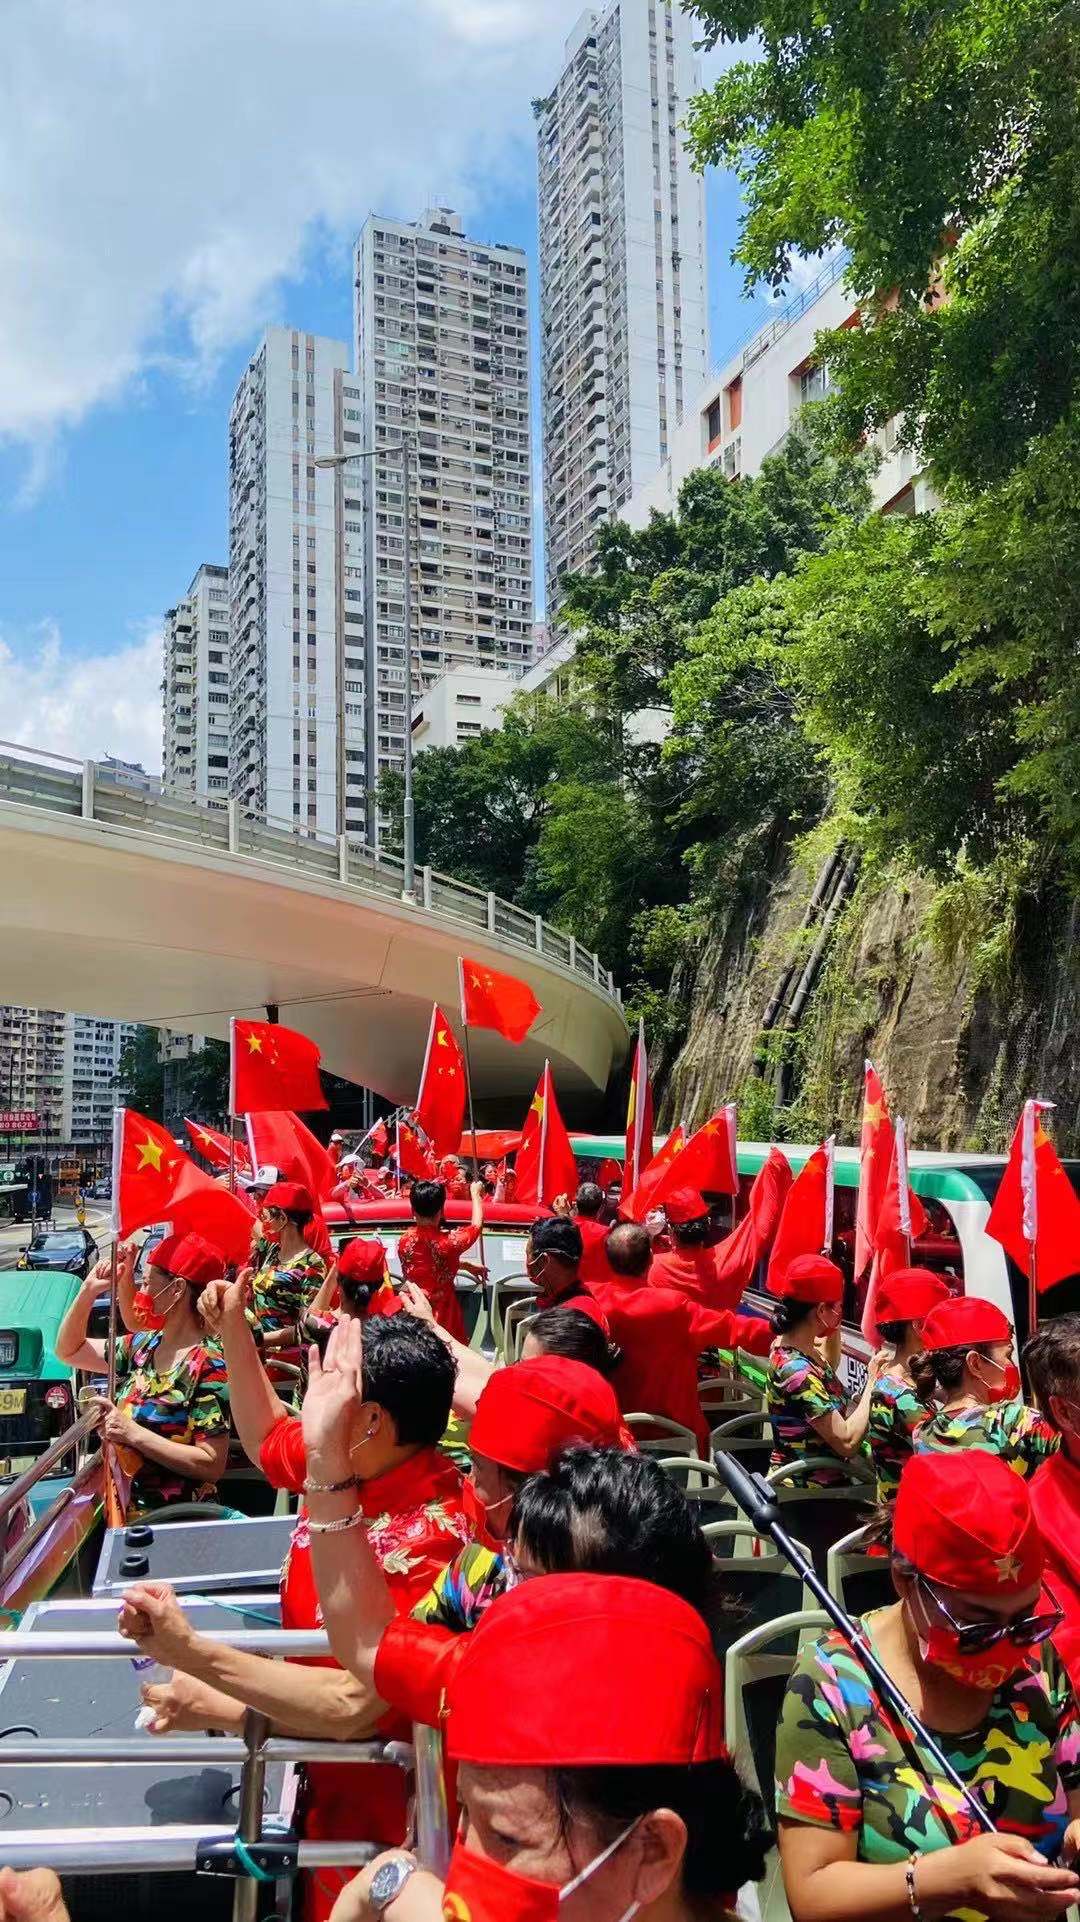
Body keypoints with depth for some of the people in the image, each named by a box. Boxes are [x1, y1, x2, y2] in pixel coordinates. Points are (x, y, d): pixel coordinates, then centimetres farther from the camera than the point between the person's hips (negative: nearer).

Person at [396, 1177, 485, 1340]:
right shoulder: (447, 1241, -20)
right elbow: (477, 1226, -2)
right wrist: (476, 1193, 13)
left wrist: (466, 1265, 18)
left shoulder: (405, 1241, -4)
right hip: (442, 1312, -5)